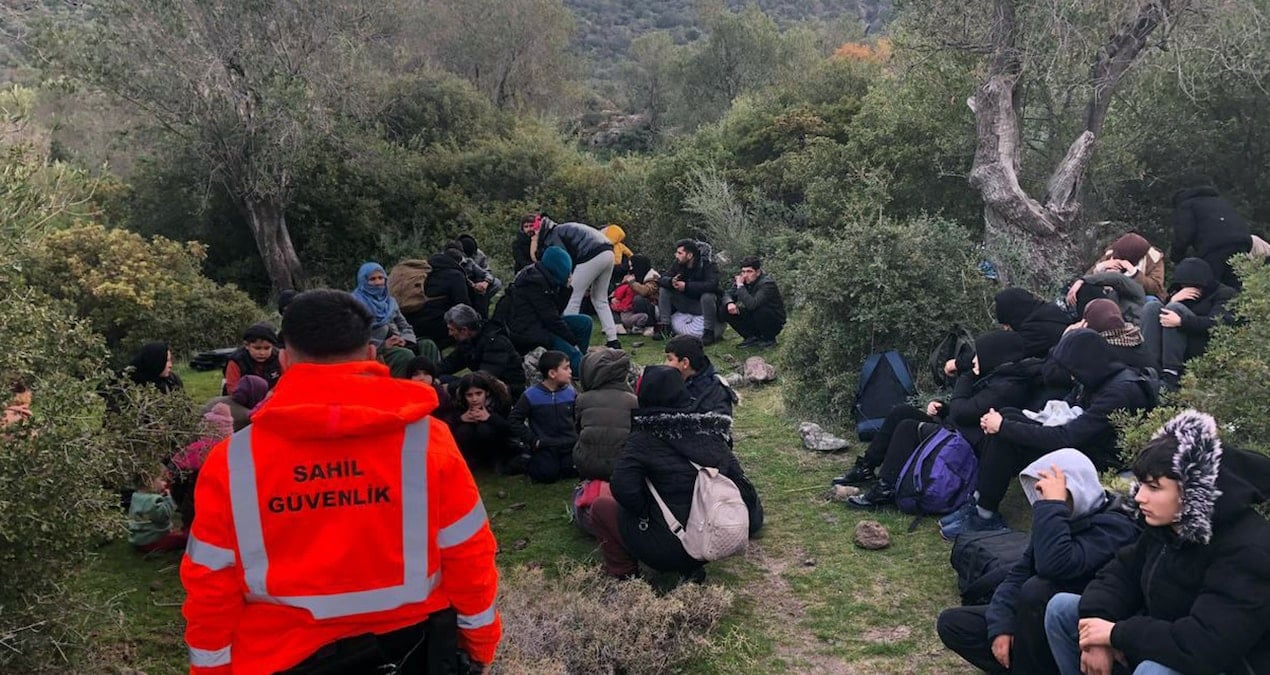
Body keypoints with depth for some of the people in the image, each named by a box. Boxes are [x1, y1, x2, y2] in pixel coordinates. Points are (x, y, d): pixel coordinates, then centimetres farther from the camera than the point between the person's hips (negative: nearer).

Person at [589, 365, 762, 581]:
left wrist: (645, 512, -5)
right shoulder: (711, 432, 4)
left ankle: (625, 575, 11)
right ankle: (692, 570, 20)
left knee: (601, 507, 12)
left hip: (668, 550, -5)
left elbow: (623, 487, -23)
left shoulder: (644, 437, -11)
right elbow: (740, 481, 7)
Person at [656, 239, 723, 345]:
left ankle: (709, 332, -26)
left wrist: (686, 286, -35)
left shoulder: (708, 264, -19)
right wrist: (671, 281, -29)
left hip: (703, 304, -5)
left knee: (708, 296, -38)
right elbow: (662, 279, -3)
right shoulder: (678, 264, -2)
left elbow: (712, 285, -35)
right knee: (664, 291, -9)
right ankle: (664, 327, -10)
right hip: (686, 303, 6)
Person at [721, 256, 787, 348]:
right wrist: (730, 303, -25)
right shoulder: (743, 280, -7)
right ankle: (751, 337, 3)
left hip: (774, 323, -6)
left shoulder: (768, 283, -27)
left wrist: (740, 286, -31)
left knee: (758, 311, -37)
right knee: (727, 311, -10)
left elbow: (752, 304, -40)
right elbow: (728, 293, -1)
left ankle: (769, 339, -8)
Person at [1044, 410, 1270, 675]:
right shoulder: (1166, 524, -3)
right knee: (1062, 608, 5)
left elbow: (1206, 646, -38)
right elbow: (1121, 573, 6)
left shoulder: (1248, 552, -29)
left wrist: (1117, 633, -26)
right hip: (1162, 647, 9)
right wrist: (1097, 634, -13)